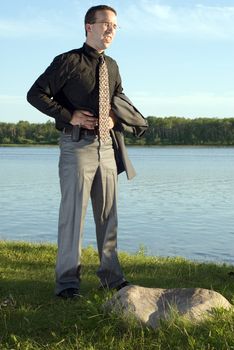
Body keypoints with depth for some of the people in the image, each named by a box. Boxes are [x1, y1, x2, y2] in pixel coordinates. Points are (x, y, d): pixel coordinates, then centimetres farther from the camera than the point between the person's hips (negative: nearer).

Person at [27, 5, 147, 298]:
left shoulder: (112, 66, 13)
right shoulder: (68, 61, -5)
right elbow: (35, 94, -7)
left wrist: (115, 118, 6)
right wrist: (69, 116, -13)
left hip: (107, 145, 6)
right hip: (78, 145, -6)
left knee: (108, 212, 10)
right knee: (73, 211, -4)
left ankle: (110, 274, 21)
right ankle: (67, 280, 5)